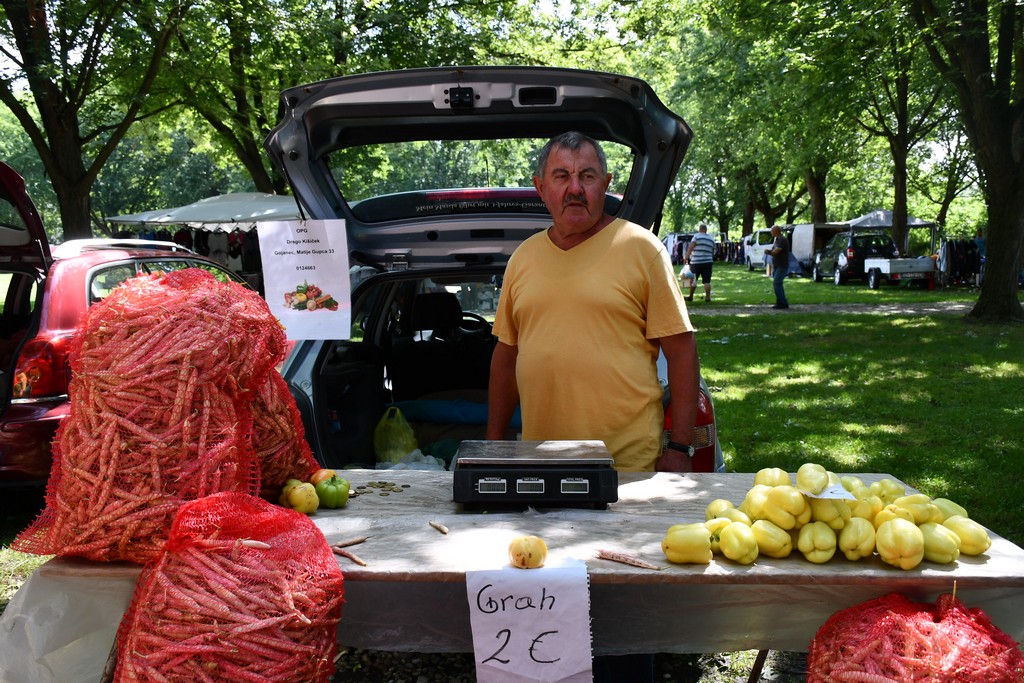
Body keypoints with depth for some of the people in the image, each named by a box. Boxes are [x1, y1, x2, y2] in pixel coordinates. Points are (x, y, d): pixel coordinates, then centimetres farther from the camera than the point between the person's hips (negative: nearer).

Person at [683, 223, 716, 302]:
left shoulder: (696, 236, -3)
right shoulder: (711, 239, 15)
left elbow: (690, 248, -13)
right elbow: (713, 252, 19)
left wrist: (686, 258, -16)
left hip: (696, 262, -4)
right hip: (708, 262, 4)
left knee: (693, 280, 7)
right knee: (707, 281, 2)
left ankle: (691, 297, 13)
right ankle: (707, 297, -3)